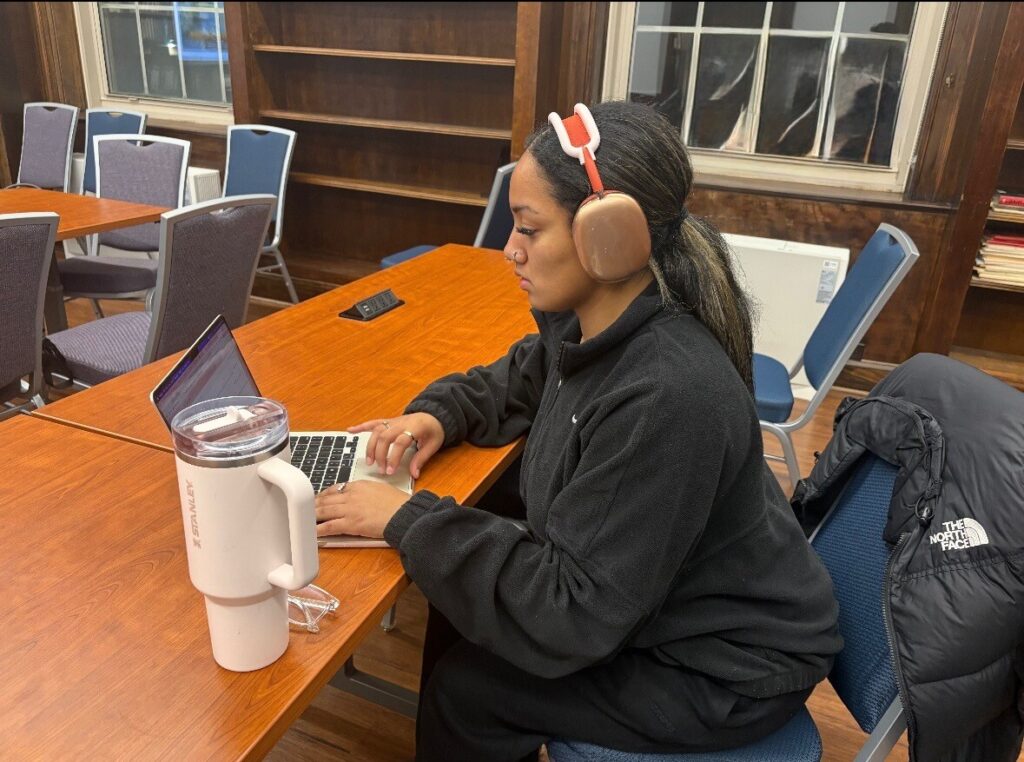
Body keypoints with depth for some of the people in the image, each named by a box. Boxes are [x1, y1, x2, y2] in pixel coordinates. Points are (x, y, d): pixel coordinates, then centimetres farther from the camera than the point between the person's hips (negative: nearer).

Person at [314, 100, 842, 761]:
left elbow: (571, 615, -31)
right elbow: (521, 378, 14)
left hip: (725, 666, -7)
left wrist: (409, 520, -25)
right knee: (459, 606, 9)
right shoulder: (591, 322, -9)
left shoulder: (667, 399, -37)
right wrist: (440, 414, -6)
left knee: (465, 692, -5)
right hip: (635, 594, 8)